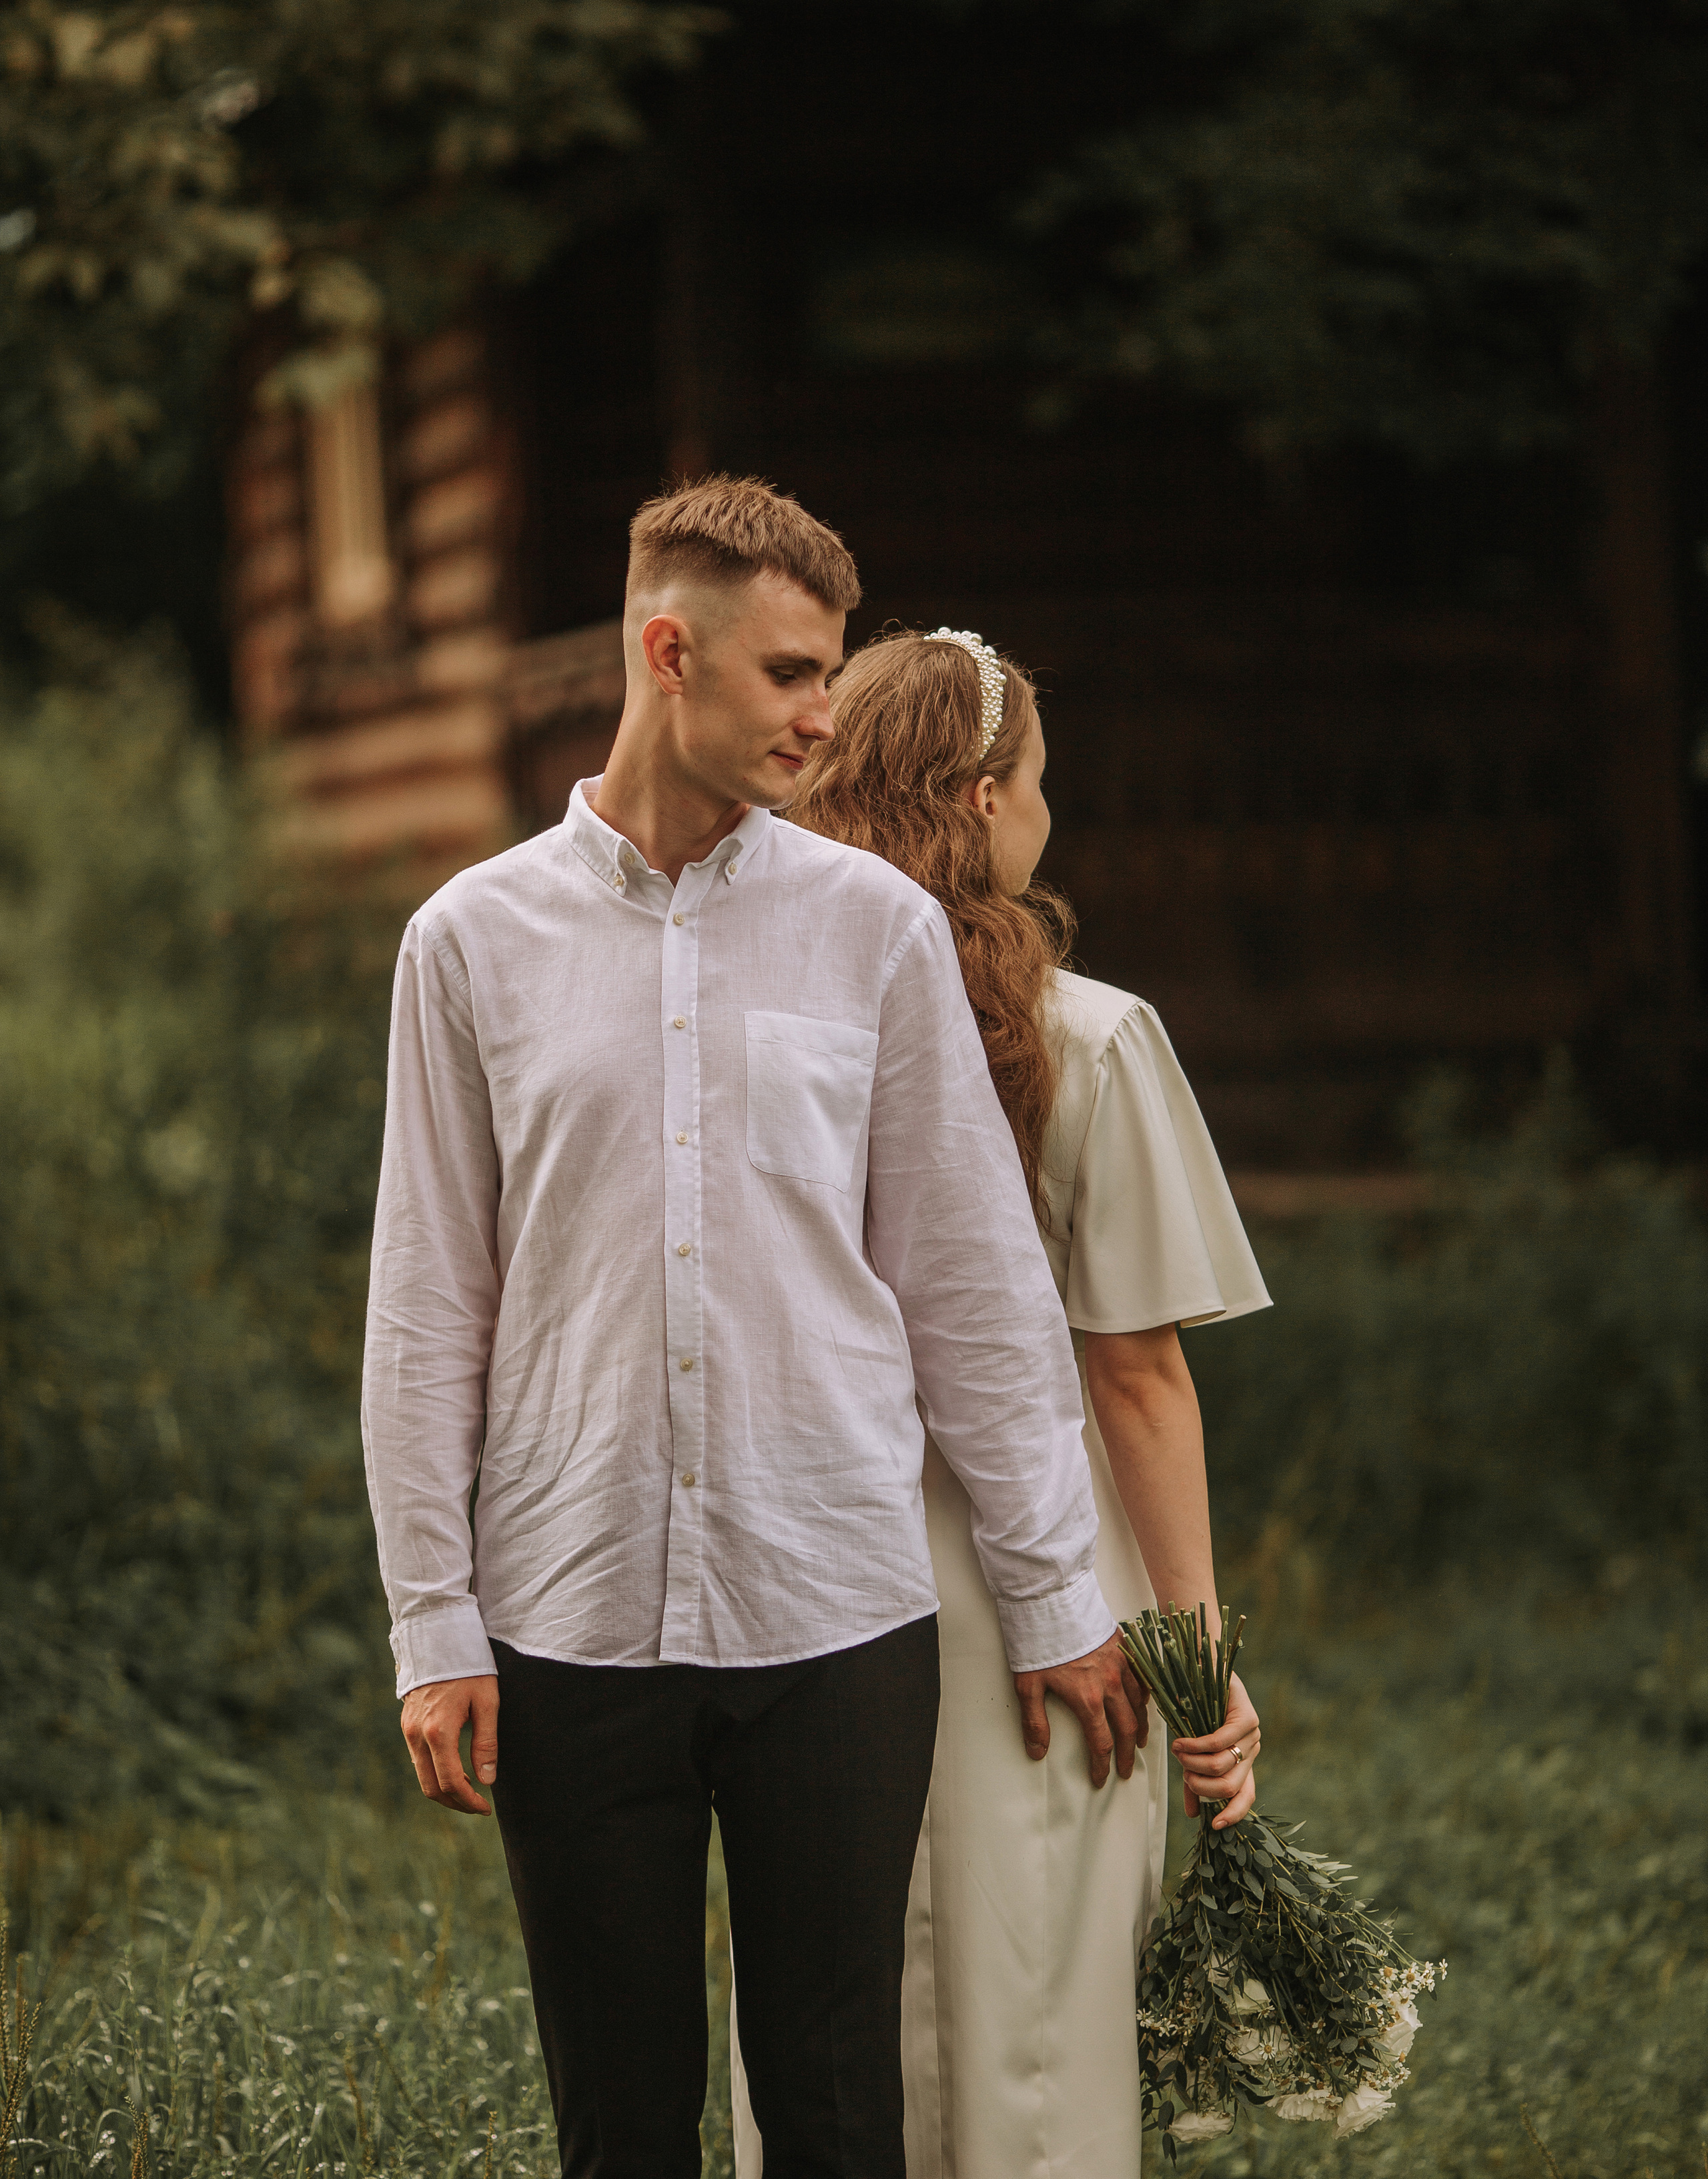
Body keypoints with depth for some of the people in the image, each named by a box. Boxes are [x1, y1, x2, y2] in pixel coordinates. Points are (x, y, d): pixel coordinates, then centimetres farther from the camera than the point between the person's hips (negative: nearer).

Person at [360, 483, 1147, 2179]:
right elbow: (427, 1310, 5)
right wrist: (433, 1624, 0)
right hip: (573, 1626, 0)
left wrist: (1053, 1595, 7)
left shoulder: (876, 928, 5)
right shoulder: (474, 940, 4)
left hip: (837, 1612, 0)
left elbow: (973, 1280, 8)